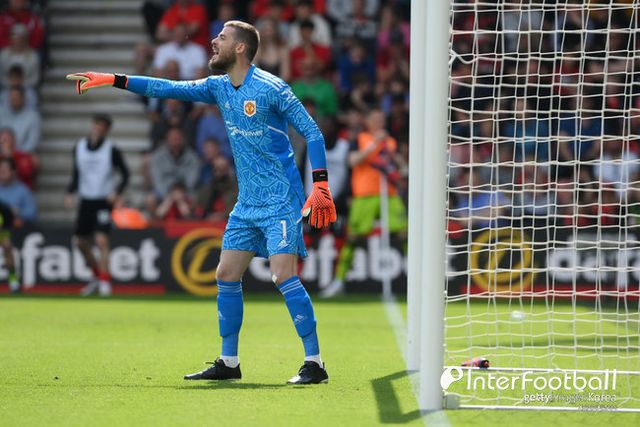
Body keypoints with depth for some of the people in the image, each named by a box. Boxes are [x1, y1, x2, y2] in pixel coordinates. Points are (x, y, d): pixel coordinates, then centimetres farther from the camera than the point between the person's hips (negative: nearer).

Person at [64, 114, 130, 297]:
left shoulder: (111, 150, -7)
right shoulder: (79, 148, 5)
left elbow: (125, 174, -2)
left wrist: (117, 192, -17)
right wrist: (70, 193, 1)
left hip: (104, 201, -5)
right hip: (85, 200, 5)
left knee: (102, 240, -17)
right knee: (81, 242, 10)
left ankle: (105, 282, -11)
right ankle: (97, 276, 30)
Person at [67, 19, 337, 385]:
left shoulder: (272, 88, -12)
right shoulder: (219, 88, 9)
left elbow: (312, 132, -11)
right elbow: (170, 89, 13)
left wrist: (320, 186, -19)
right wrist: (112, 80, 10)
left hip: (280, 202, -8)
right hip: (247, 204, 8)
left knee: (284, 275, -17)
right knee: (227, 275, 7)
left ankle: (315, 364, -14)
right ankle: (229, 363, 16)